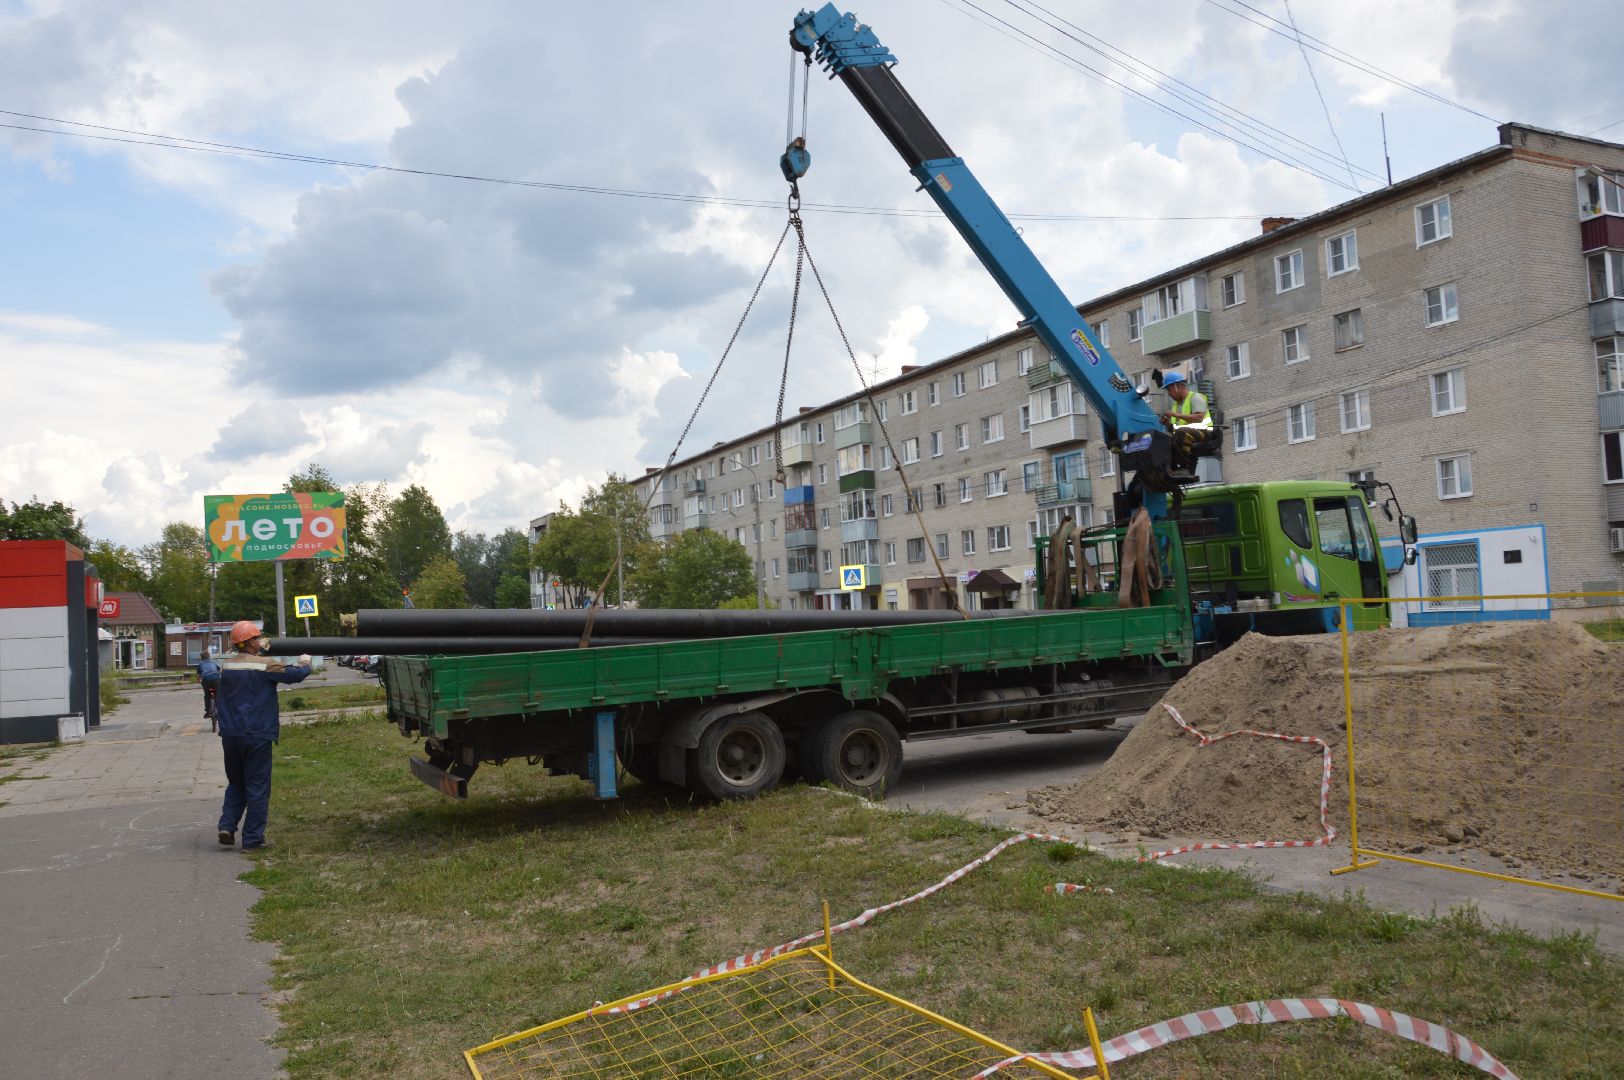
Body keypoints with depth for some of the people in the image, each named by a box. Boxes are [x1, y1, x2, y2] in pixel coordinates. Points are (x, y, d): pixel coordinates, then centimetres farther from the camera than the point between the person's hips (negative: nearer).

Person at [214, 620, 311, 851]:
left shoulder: (225, 666, 4)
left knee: (236, 784, 21)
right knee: (257, 788, 3)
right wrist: (305, 662, 11)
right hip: (257, 736, -5)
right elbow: (296, 674, -13)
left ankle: (227, 826, 7)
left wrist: (260, 652, 22)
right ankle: (252, 839, 6)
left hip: (230, 735, 5)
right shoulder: (265, 665, -13)